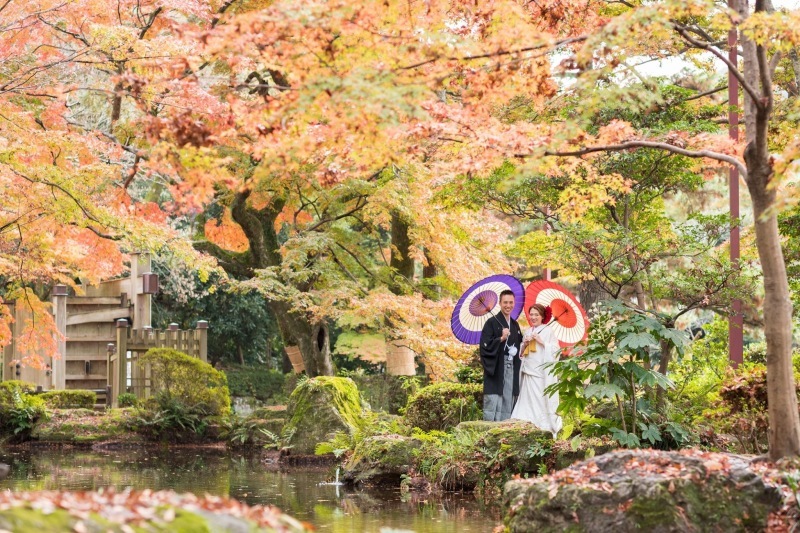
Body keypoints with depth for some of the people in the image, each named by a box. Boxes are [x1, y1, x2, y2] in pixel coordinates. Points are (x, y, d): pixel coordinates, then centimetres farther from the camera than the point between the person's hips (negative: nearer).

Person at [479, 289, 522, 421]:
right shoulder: (492, 323, -3)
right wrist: (501, 338, -22)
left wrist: (516, 351, 4)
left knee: (507, 408, 6)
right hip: (495, 370, -6)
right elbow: (485, 345, -12)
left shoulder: (515, 325, 17)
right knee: (493, 406, -10)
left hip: (511, 370, 6)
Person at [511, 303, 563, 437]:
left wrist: (541, 342, -15)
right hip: (528, 371, 6)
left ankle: (545, 429, -6)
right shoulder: (528, 332, 16)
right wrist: (525, 344, 0)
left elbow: (555, 350, -8)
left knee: (543, 400, -8)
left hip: (543, 372, -6)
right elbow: (521, 352, 19)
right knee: (528, 400, 2)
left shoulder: (548, 331, -2)